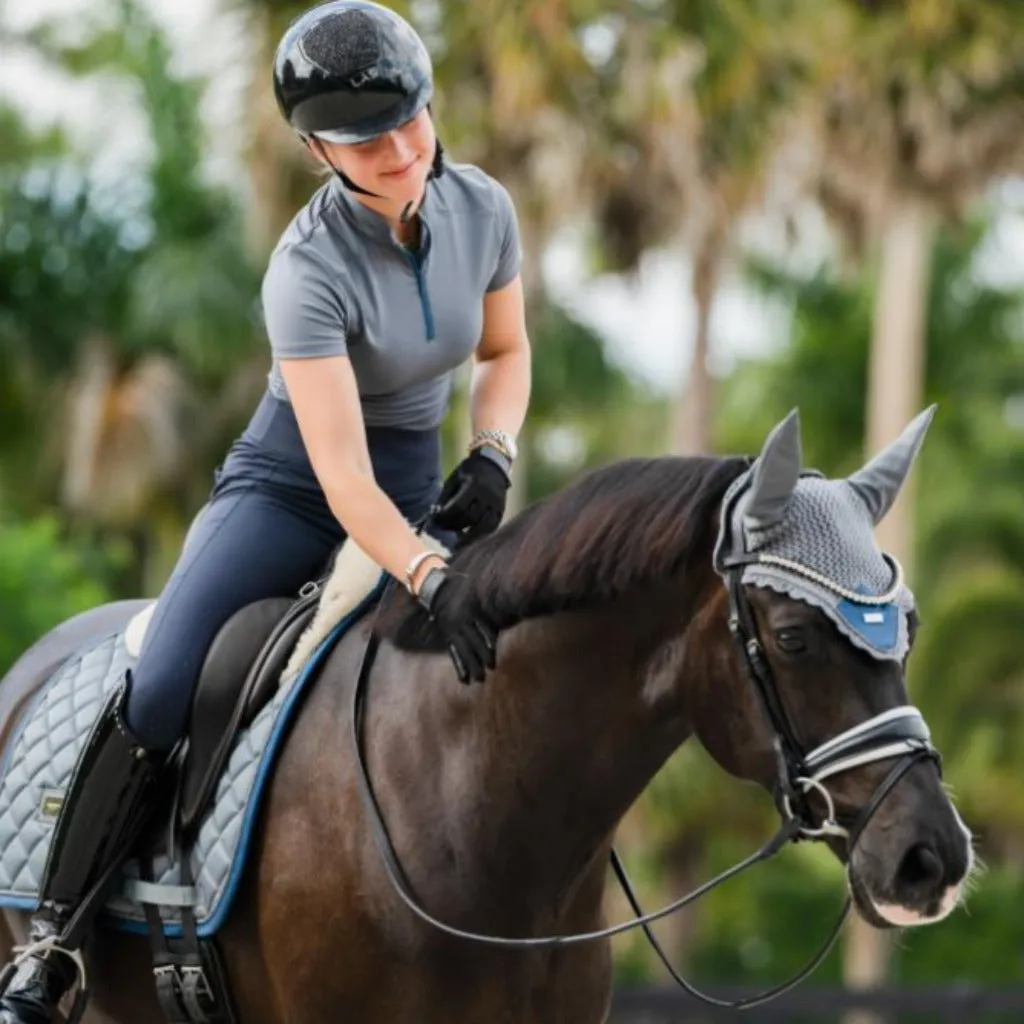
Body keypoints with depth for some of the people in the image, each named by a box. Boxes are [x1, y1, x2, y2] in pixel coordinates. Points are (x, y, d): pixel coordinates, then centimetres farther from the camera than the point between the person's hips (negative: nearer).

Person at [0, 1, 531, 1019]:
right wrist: (434, 584, -44)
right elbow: (342, 477, -31)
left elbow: (505, 353, 11)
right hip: (288, 487, -5)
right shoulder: (310, 268, -26)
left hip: (413, 492, 5)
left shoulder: (482, 208, -8)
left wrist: (492, 453, -9)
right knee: (156, 692, -23)